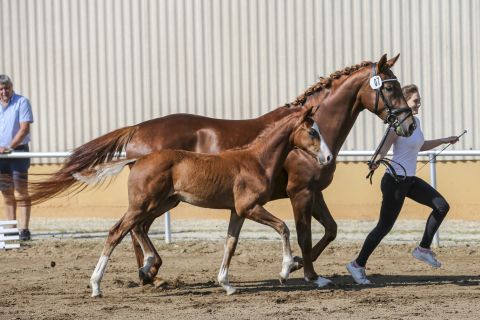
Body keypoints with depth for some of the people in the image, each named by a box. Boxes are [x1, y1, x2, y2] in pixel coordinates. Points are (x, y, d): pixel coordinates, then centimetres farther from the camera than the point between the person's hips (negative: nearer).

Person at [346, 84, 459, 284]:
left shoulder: (415, 121, 10)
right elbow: (384, 149, -27)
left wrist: (445, 141, 31)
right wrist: (376, 162, -47)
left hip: (410, 180, 9)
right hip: (395, 181, -9)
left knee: (441, 206, 3)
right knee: (385, 226, -5)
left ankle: (424, 249, 11)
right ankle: (358, 265, 6)